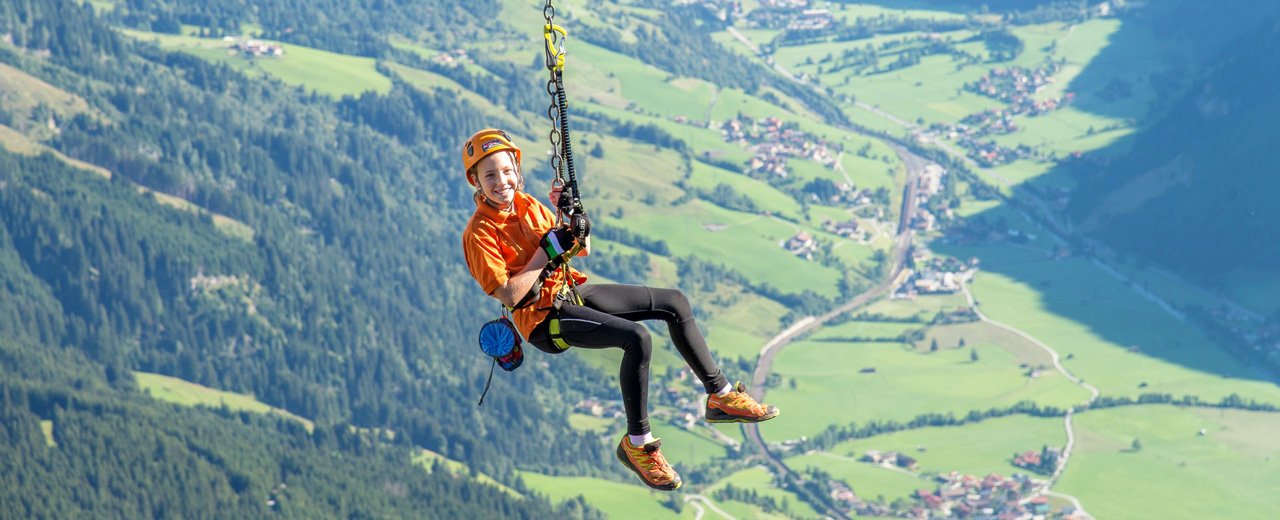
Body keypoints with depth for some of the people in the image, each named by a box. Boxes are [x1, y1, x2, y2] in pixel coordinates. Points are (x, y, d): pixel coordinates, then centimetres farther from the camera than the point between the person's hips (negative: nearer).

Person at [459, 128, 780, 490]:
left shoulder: (527, 204, 6)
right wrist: (547, 250, -20)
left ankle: (720, 395, 15)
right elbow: (510, 295, -24)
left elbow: (582, 250, 12)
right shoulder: (480, 234, -16)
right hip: (542, 317, -8)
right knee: (637, 338, -30)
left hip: (572, 293, 8)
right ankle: (637, 443, -19)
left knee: (673, 302, 5)